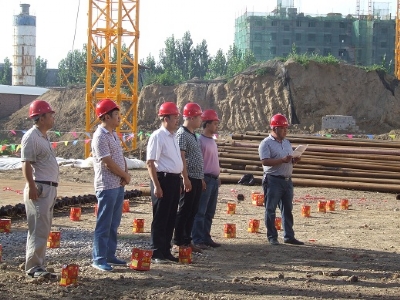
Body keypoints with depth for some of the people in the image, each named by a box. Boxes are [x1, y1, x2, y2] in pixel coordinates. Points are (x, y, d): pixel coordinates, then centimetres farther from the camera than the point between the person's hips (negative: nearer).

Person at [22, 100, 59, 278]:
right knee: (39, 229, -9)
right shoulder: (31, 137, -12)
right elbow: (26, 164, -18)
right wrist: (31, 187, -24)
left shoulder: (43, 136, 17)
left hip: (50, 188, 10)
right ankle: (34, 267, -7)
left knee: (43, 229, 13)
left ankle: (36, 265, 19)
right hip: (39, 189, -10)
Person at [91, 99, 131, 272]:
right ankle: (99, 259, 0)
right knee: (104, 224, -4)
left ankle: (110, 256, 20)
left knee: (114, 224, 13)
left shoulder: (113, 134, 15)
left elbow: (120, 157, 17)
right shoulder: (100, 137, -15)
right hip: (107, 186, -9)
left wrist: (126, 174, -1)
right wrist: (125, 176, -7)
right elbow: (108, 162, -19)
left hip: (119, 185, 9)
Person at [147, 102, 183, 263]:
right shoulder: (157, 136, -12)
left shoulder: (173, 136, 16)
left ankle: (166, 250, 21)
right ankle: (156, 253, 3)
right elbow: (150, 162, -16)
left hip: (174, 179, 9)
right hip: (163, 179, -9)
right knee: (160, 218, -3)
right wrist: (156, 186, -20)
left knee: (171, 217, 13)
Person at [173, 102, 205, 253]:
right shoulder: (182, 134, -12)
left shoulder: (193, 135, 18)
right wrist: (185, 178, -23)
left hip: (197, 179, 9)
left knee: (192, 212, 12)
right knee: (184, 211, -4)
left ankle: (187, 241, 18)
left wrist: (201, 178, 21)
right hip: (189, 179, -9)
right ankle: (178, 242, 2)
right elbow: (181, 157, -19)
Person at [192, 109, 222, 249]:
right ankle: (198, 240, -5)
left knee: (209, 212, 12)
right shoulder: (200, 141, -11)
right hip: (205, 179, -9)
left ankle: (206, 238, 18)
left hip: (214, 180, 9)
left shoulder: (212, 141, 16)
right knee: (200, 212, -6)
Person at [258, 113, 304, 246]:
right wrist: (282, 160, -24)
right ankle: (272, 237, 5)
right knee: (271, 210, -1)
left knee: (287, 209, 11)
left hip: (287, 180, 7)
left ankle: (289, 236, 17)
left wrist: (294, 160, -1)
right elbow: (265, 161, -19)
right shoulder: (266, 143, -8)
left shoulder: (287, 143, 16)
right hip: (273, 180, -7)